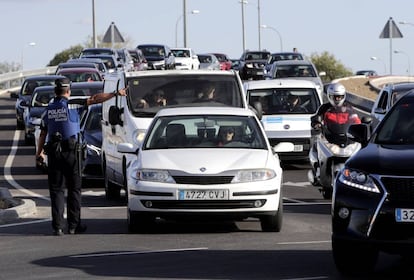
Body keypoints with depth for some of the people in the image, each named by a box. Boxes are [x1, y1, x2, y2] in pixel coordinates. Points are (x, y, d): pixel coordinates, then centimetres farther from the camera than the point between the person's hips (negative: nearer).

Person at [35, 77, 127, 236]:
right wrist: (116, 93, -6)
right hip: (71, 151, -3)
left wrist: (39, 153, 24)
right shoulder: (72, 105, -4)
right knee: (74, 189, 6)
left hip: (54, 153, 3)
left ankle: (58, 226, -3)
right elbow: (95, 99, -8)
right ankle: (73, 225, 6)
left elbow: (43, 134, 13)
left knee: (56, 190, 4)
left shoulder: (48, 110, 8)